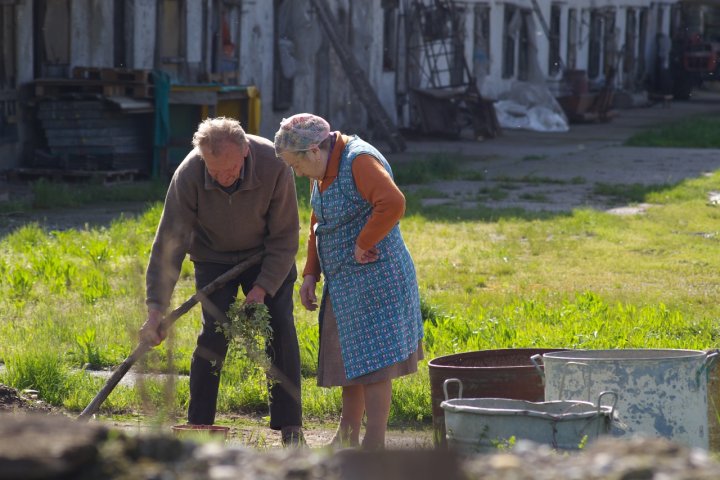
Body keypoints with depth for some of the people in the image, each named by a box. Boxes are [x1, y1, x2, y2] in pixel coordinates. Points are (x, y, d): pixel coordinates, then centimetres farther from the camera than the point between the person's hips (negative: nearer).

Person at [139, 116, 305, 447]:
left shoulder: (274, 166, -31)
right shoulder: (188, 175, -30)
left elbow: (285, 237, -19)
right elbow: (169, 243, -28)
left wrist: (263, 288, -25)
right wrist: (156, 310, -34)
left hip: (267, 256, 0)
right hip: (214, 257, 0)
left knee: (281, 330, -9)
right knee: (213, 335, -13)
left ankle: (291, 427, -3)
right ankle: (198, 425, -4)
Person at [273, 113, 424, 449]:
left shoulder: (360, 161, -18)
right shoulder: (323, 172, 12)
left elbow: (393, 203, -34)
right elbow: (318, 228, 24)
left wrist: (363, 244, -24)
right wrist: (310, 275, 17)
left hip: (374, 279, -10)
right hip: (344, 284, 10)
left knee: (372, 363, -7)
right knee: (351, 361, 15)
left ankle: (374, 444, -4)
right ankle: (347, 439, 24)